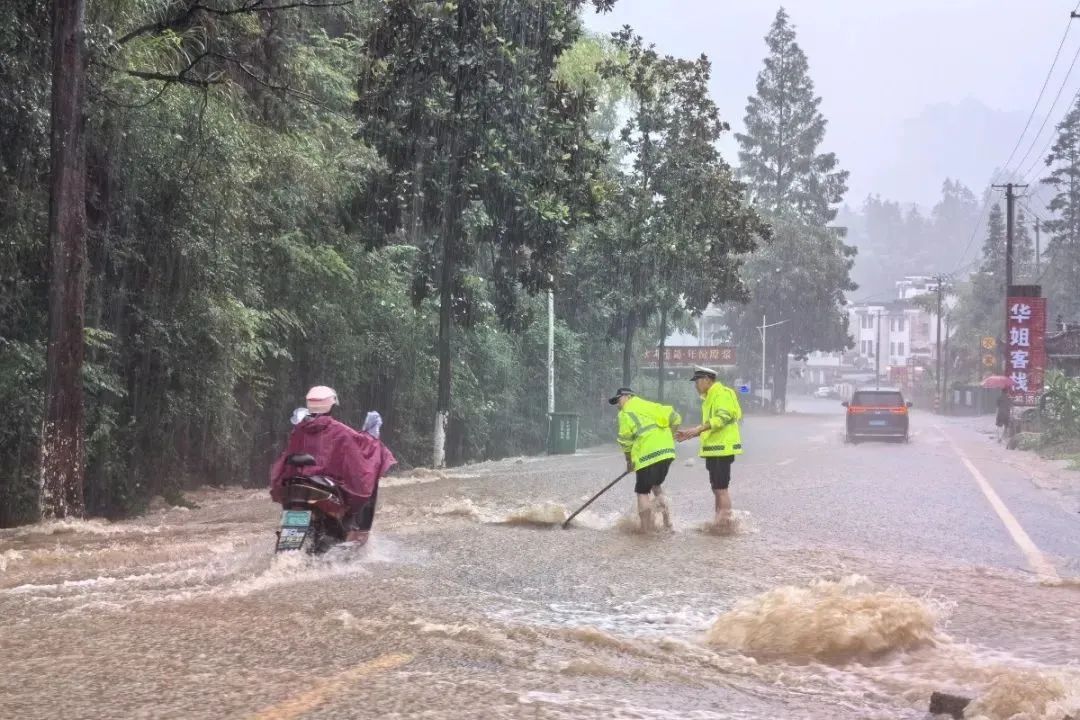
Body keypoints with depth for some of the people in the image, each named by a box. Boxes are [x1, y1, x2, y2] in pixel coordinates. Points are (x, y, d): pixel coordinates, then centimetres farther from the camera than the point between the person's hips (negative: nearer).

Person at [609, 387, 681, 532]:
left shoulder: (626, 413, 2)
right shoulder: (650, 406, 22)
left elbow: (625, 440, 0)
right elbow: (675, 418, 16)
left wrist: (629, 461, 14)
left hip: (648, 454, -7)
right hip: (667, 451, 7)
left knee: (643, 492, 3)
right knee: (656, 485, 24)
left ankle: (647, 528, 2)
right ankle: (667, 519, 15)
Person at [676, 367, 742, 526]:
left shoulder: (722, 394, -12)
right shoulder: (709, 398, 20)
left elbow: (722, 418, -25)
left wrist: (698, 428, -31)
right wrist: (690, 434, 18)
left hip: (722, 448, -11)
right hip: (713, 449, 11)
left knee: (721, 488, -10)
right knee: (716, 488, 15)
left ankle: (725, 522, -9)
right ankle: (719, 523, 23)